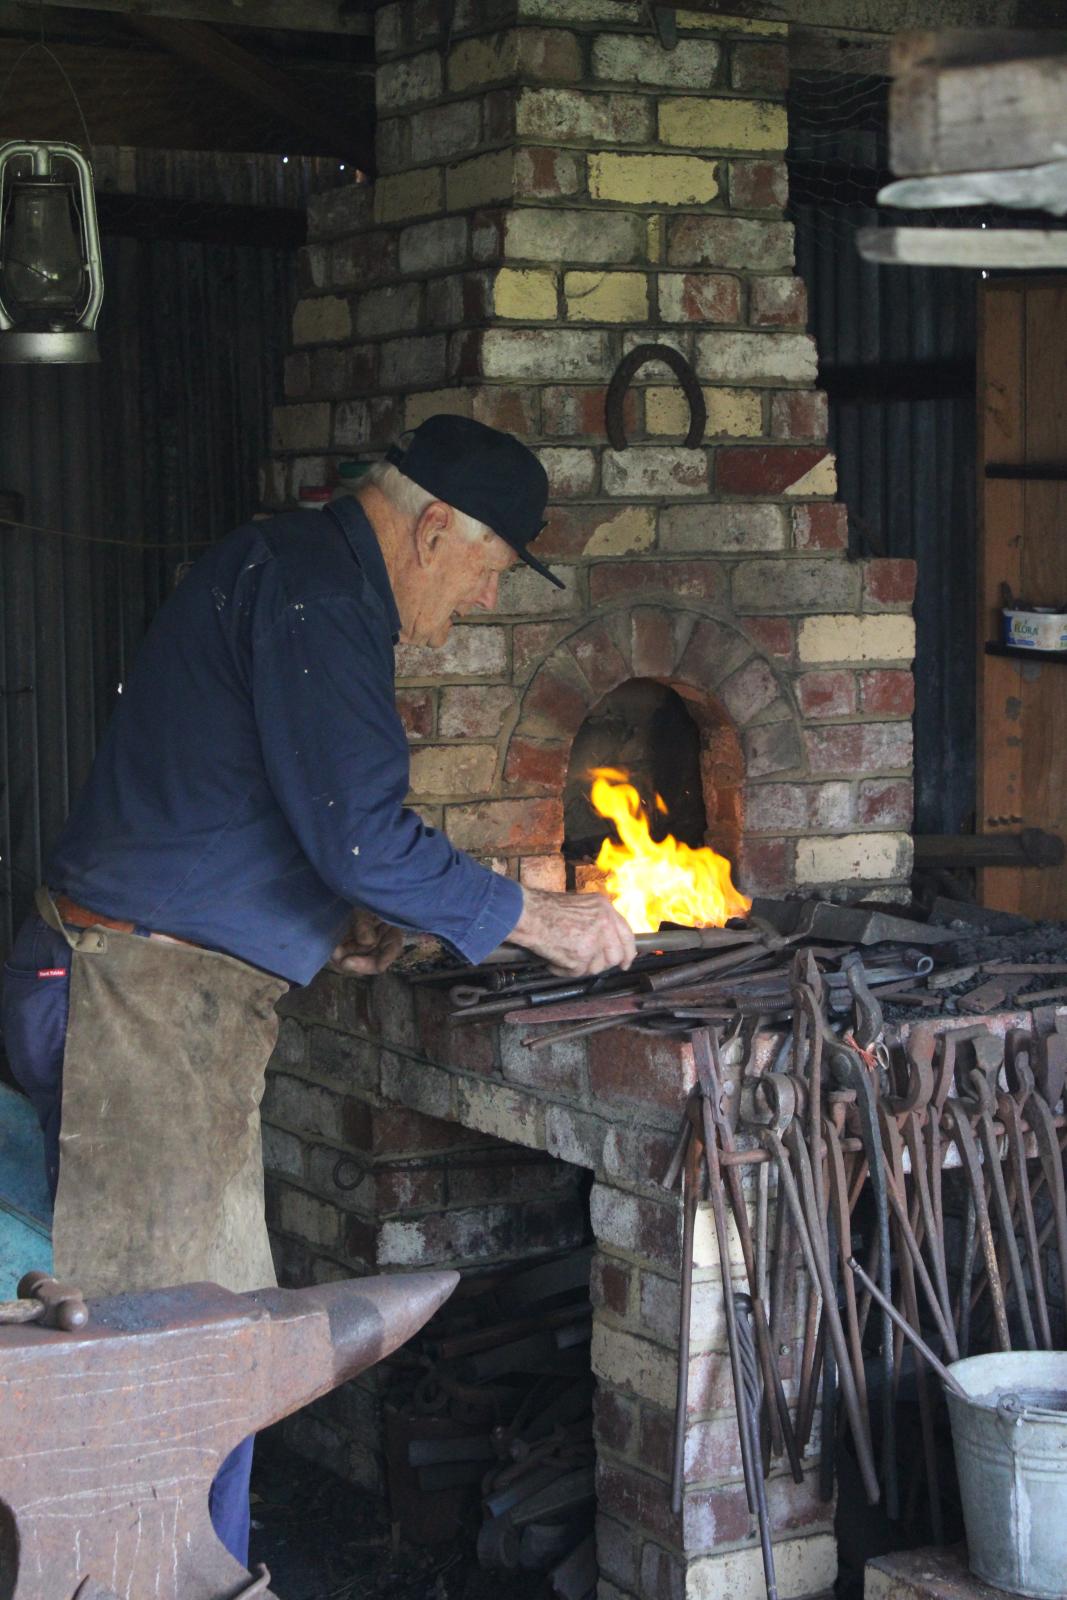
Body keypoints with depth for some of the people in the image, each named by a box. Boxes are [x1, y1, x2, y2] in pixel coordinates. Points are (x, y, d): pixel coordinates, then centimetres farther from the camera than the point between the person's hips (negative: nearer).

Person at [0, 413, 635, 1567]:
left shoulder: (285, 568, 19)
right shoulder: (314, 595, -14)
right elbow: (361, 831, -21)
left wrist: (331, 920, 17)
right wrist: (538, 921, -10)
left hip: (163, 996, 10)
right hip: (148, 1003, -10)